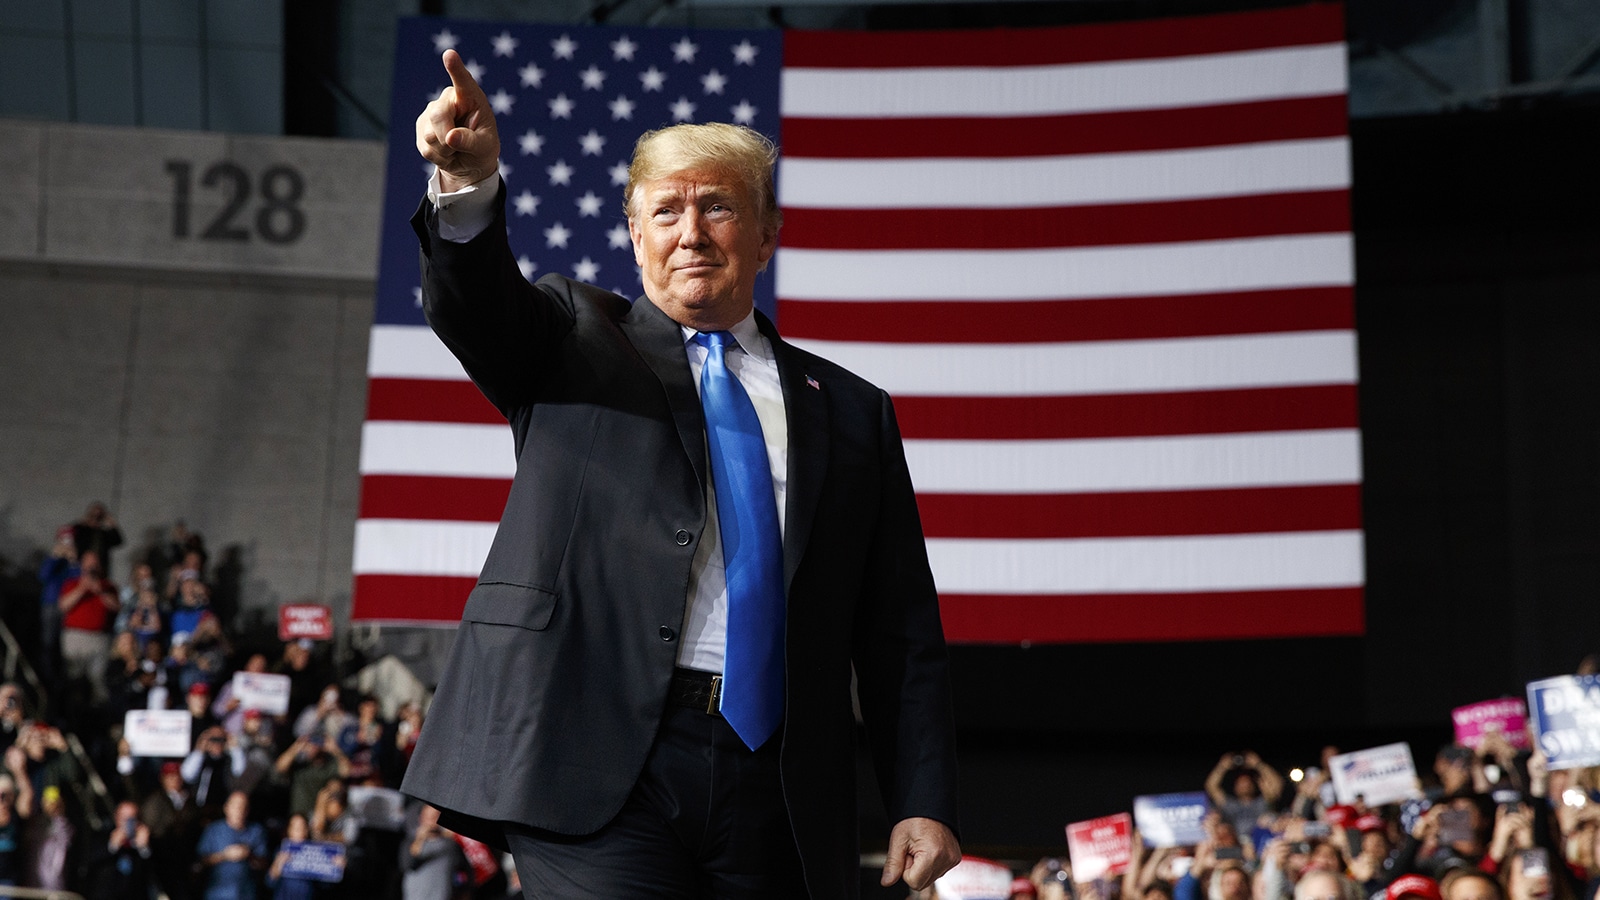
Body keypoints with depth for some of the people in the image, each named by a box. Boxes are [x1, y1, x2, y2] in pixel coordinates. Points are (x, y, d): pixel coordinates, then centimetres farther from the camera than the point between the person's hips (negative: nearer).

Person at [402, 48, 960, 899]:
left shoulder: (850, 412, 18)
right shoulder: (577, 341, 15)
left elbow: (902, 633, 14)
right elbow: (475, 304, -8)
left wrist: (922, 802, 4)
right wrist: (470, 182, -29)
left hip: (777, 795, 3)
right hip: (597, 763, -2)